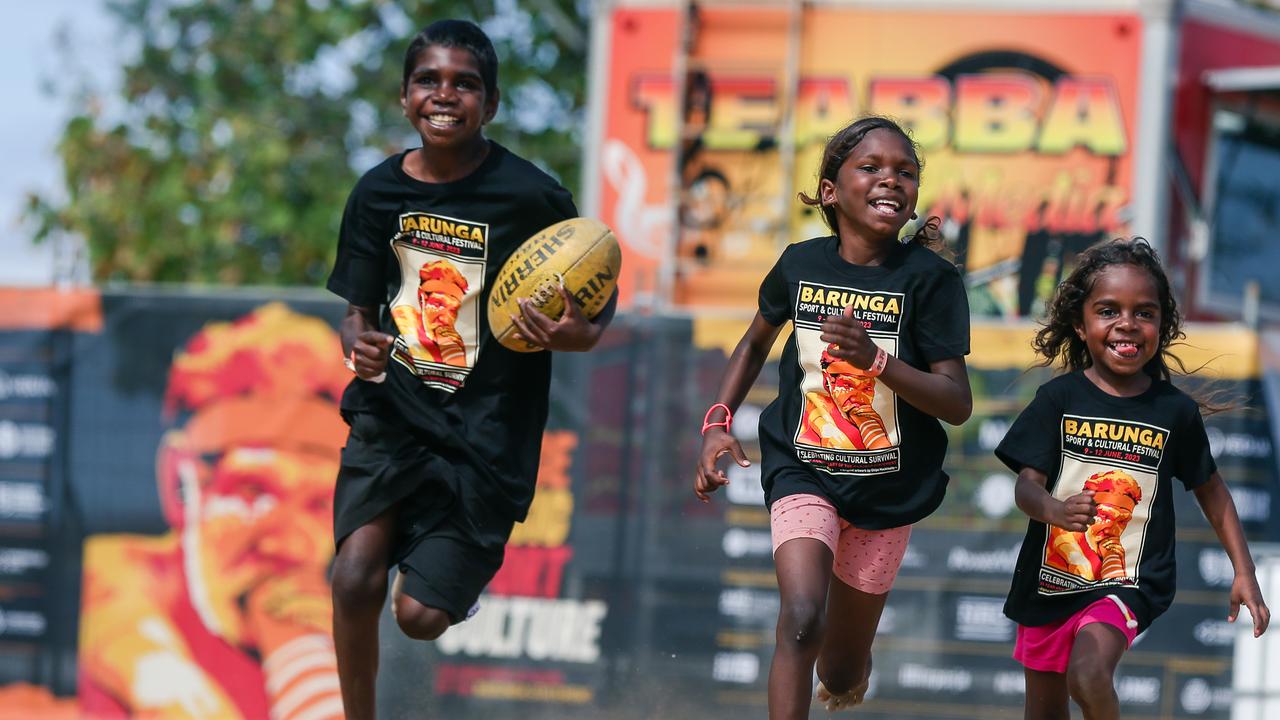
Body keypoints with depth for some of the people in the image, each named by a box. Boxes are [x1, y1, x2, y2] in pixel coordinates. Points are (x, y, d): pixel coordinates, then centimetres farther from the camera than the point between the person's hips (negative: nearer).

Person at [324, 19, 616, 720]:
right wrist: (359, 342, -15)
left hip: (485, 432, -2)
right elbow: (360, 307, 9)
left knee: (420, 617, -4)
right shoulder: (380, 190, -1)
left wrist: (582, 334, -22)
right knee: (354, 577, -19)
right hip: (394, 409, 2)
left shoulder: (531, 195, -11)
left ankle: (456, 576, 33)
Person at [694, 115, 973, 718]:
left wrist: (875, 358, -31)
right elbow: (756, 343, 17)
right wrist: (717, 423, 5)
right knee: (802, 622, -27)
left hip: (887, 489, 0)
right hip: (805, 471, 0)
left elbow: (958, 403, -17)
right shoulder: (801, 265, -5)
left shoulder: (930, 278, -12)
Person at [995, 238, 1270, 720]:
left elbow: (1210, 489, 9)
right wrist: (1056, 510, -34)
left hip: (1128, 584, -2)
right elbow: (1026, 485, -11)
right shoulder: (1059, 399, -6)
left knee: (1088, 674, -29)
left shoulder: (1175, 410, -3)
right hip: (1050, 580, 2)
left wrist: (1244, 572, 6)